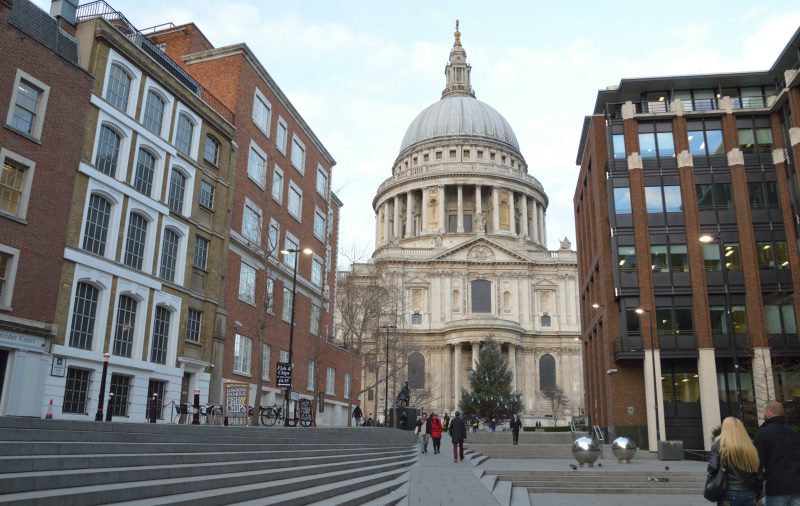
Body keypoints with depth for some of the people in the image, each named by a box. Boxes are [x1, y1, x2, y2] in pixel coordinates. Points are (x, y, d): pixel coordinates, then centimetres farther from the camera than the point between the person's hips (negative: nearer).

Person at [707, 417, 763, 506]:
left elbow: (713, 467, -13)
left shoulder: (720, 444, -4)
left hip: (729, 495, -3)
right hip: (750, 496, 3)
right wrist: (757, 496, 14)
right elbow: (758, 476, 6)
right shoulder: (751, 447, 5)